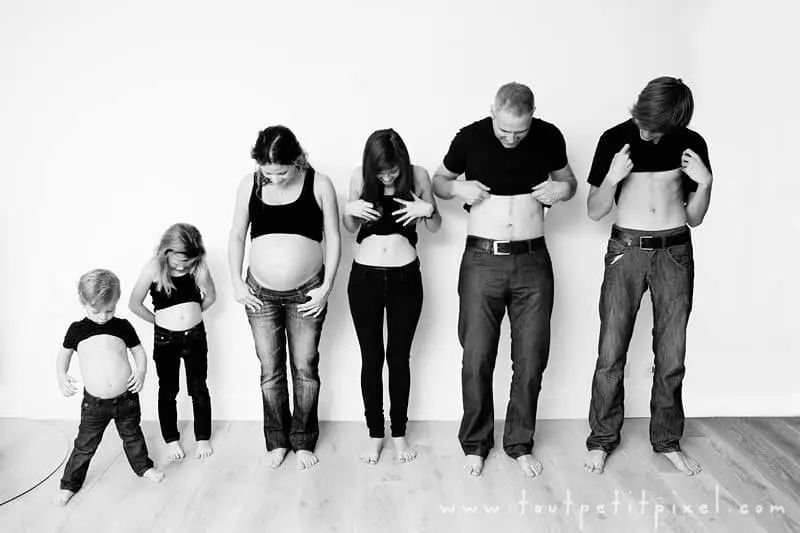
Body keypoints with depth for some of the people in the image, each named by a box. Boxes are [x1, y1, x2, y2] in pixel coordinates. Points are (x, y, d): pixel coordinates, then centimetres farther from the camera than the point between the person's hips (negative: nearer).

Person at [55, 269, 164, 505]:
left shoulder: (122, 326, -2)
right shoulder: (77, 329, -2)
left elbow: (138, 350, 8)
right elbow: (64, 354, 12)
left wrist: (141, 371, -10)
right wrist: (61, 377, -5)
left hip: (126, 397, 1)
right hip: (94, 403, -1)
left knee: (132, 435, 20)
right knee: (85, 444, 10)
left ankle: (143, 466, 41)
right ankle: (70, 483, 27)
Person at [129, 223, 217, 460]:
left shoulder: (197, 266, -9)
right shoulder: (153, 268, -13)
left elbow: (210, 297, 7)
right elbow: (134, 304, -4)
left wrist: (190, 316, -1)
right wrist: (159, 321, 4)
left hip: (195, 336, 1)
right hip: (165, 339, -1)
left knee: (198, 388, 9)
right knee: (168, 390, 11)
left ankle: (203, 437, 24)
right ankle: (171, 439, 27)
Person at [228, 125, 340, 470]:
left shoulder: (319, 184, -8)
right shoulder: (250, 184, -2)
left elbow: (333, 239, -3)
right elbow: (237, 235, 6)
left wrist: (326, 287, -7)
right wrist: (237, 283, 0)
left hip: (307, 293, -1)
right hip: (260, 293, 2)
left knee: (305, 367, 7)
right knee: (270, 369, 10)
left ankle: (303, 440, 25)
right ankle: (277, 440, 28)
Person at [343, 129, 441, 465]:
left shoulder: (417, 176, -6)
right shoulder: (359, 177, -5)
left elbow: (435, 227, 5)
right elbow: (351, 228, 9)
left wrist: (428, 209, -16)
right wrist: (349, 210, -12)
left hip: (405, 278, -1)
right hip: (364, 277, 1)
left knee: (399, 357, 7)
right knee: (371, 357, 8)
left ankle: (399, 433, 24)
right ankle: (375, 433, 23)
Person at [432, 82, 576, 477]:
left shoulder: (549, 137, -1)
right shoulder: (470, 137, -4)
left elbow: (567, 178, 16)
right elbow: (438, 181, 10)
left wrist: (563, 189, -7)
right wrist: (456, 187, -12)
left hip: (533, 262, 1)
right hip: (482, 261, -1)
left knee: (531, 360, 6)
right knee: (476, 359, 1)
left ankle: (521, 444, 23)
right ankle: (475, 444, 20)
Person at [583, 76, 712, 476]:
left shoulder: (691, 144, 3)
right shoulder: (615, 139, -2)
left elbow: (694, 218, 9)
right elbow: (594, 212, 1)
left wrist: (705, 182, -9)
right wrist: (612, 177, -16)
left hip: (675, 252, 2)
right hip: (626, 249, -1)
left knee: (671, 357, 6)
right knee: (611, 354, -2)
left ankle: (667, 440, 23)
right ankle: (602, 440, 14)